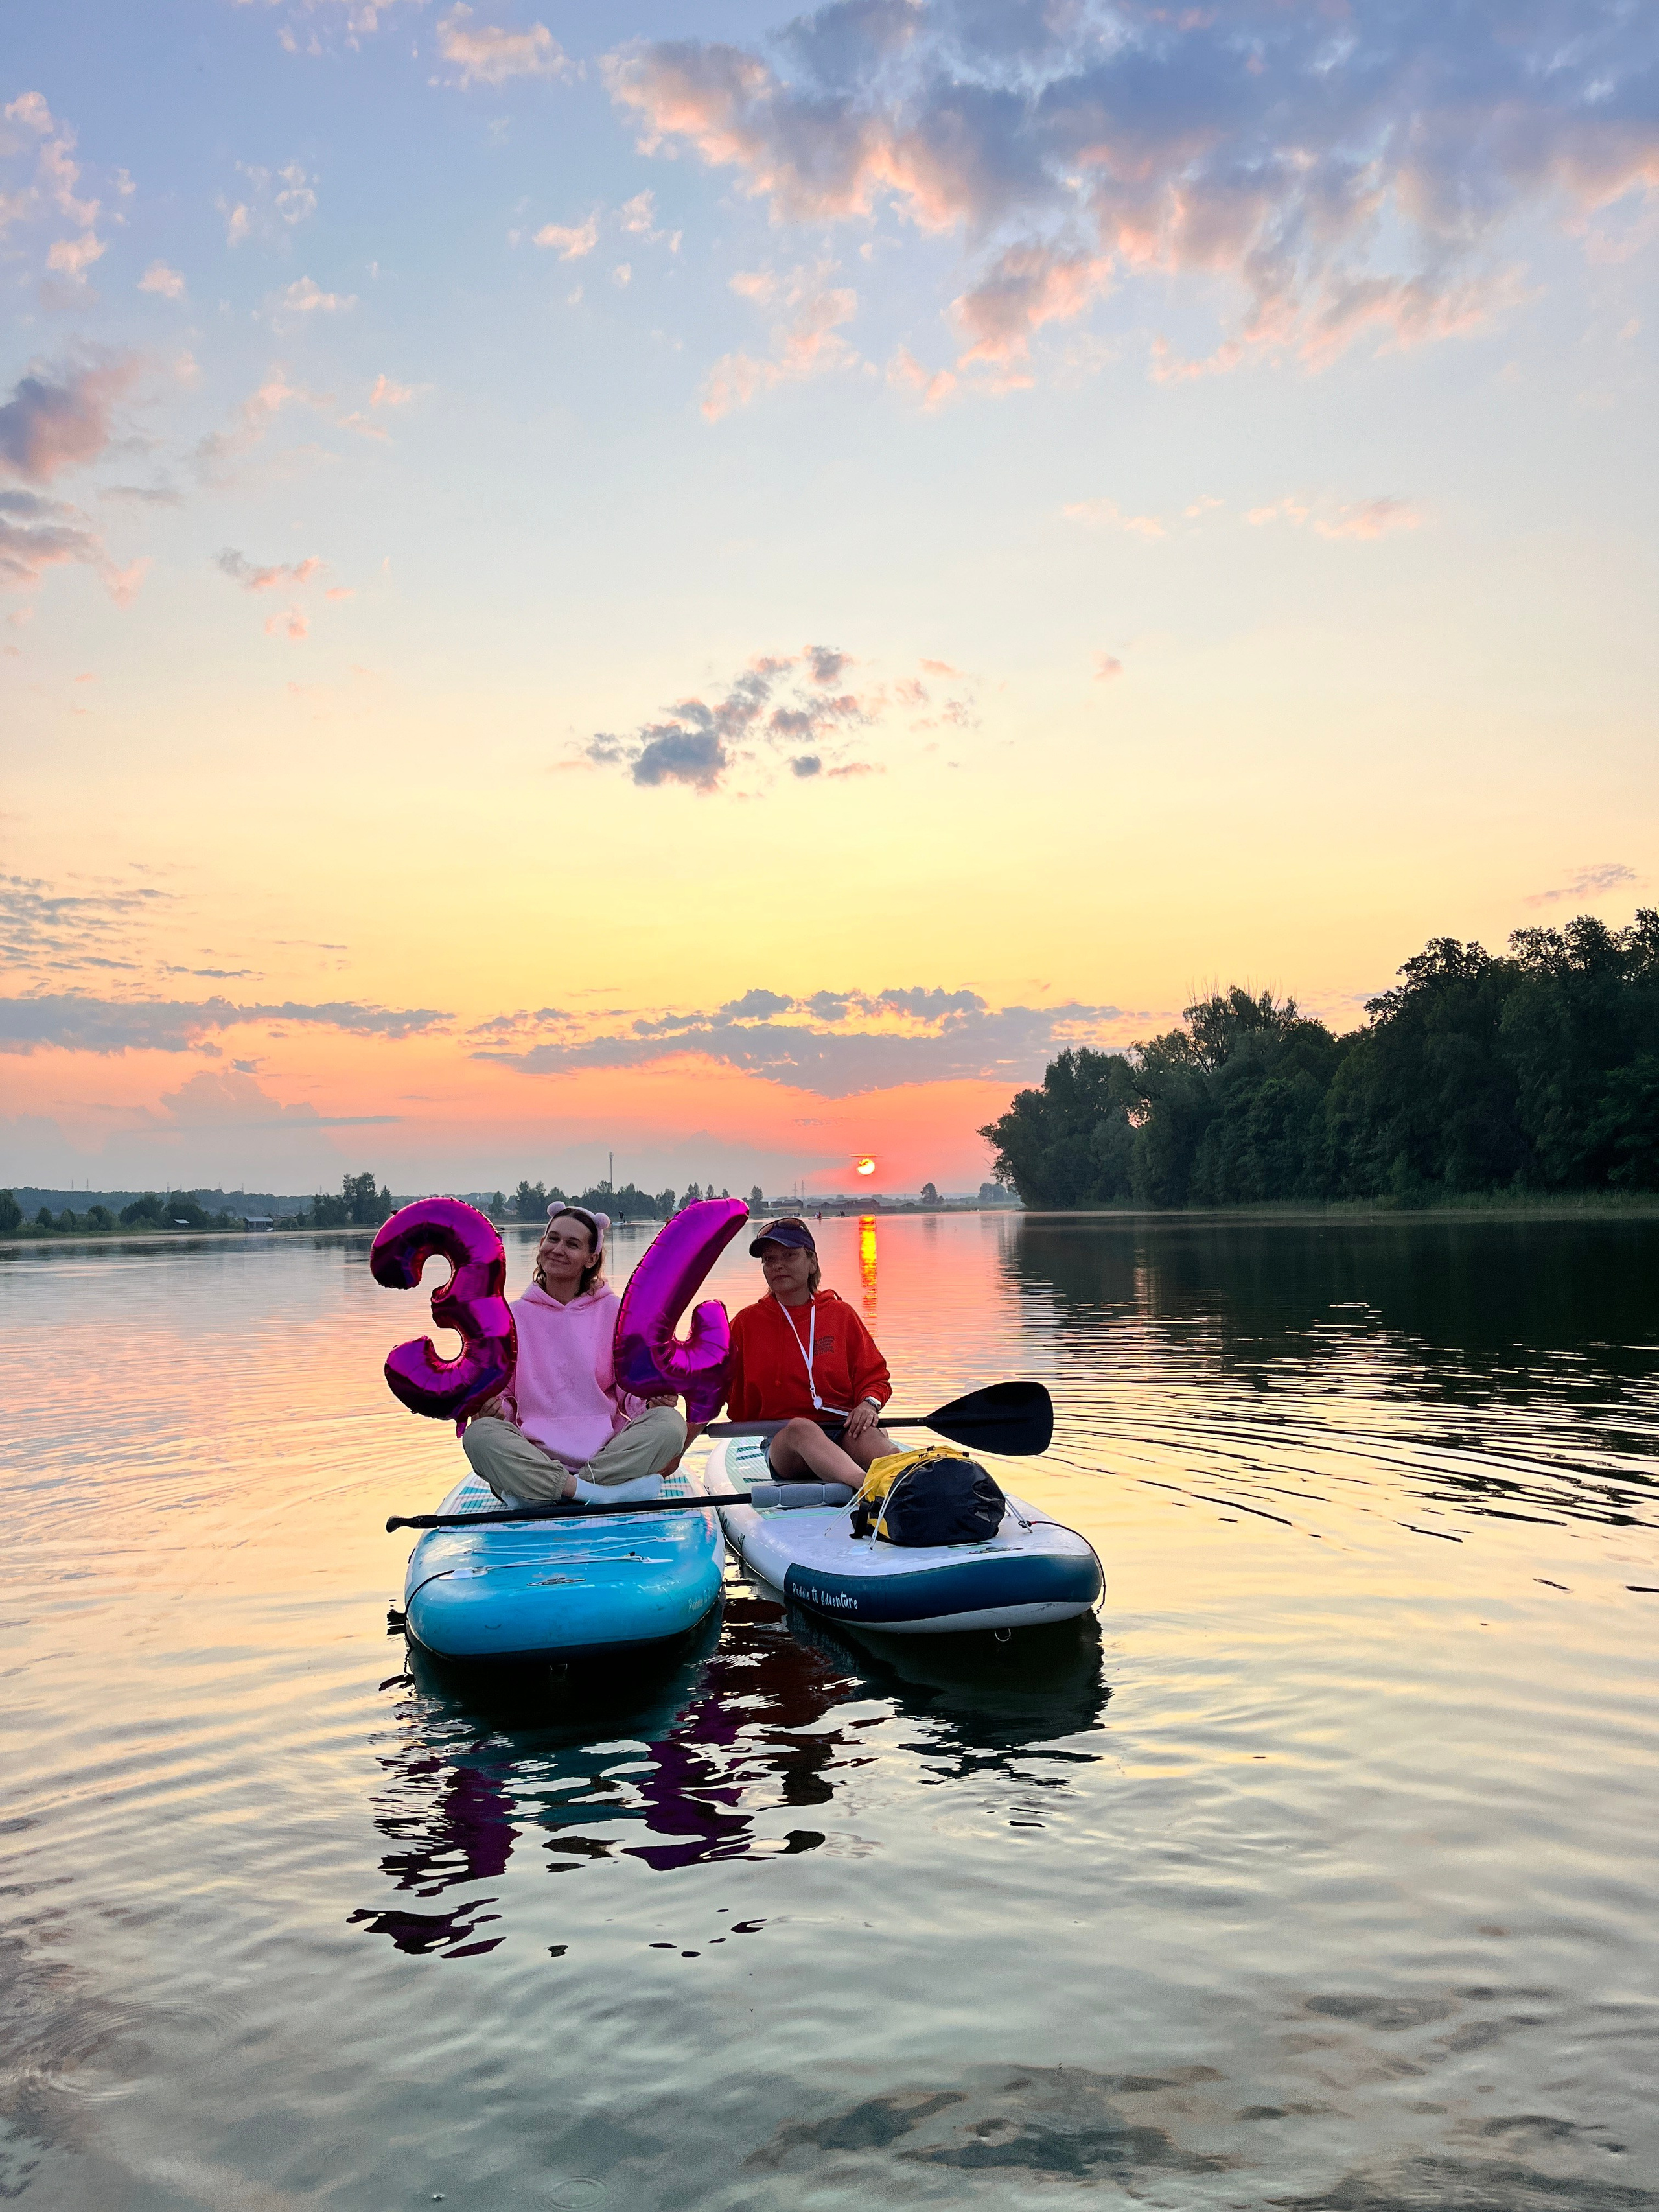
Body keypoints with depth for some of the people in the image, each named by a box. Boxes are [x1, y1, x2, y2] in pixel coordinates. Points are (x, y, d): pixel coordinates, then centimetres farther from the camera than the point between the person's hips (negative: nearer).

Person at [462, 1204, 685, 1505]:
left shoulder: (613, 1311, 8)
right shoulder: (513, 1316, 10)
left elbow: (631, 1391, 8)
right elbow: (505, 1397, 12)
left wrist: (653, 1400, -14)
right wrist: (492, 1408, -11)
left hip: (608, 1452, 1)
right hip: (534, 1456, 0)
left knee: (670, 1423, -27)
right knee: (478, 1434, -28)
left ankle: (539, 1495, -30)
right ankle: (607, 1494, -33)